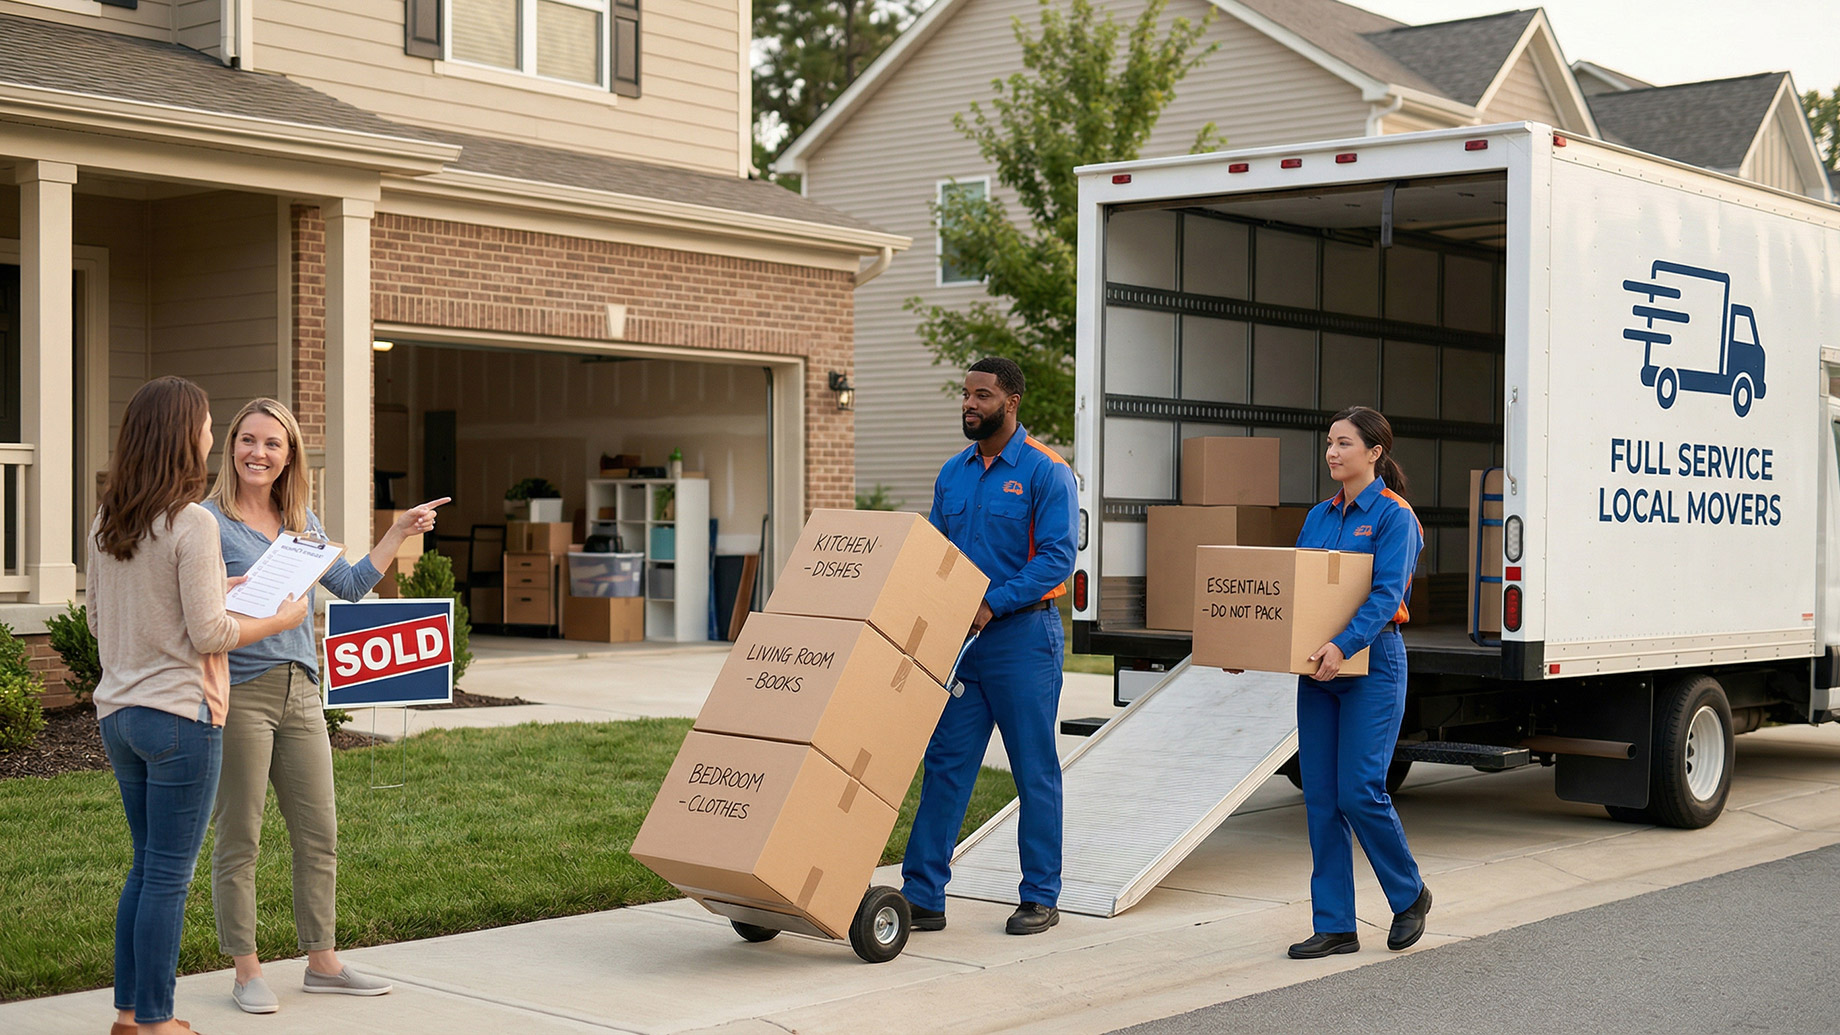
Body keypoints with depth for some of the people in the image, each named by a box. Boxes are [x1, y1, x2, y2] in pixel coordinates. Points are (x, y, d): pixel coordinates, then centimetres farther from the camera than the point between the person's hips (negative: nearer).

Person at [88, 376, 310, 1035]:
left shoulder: (105, 521, 7)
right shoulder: (191, 524, -16)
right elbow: (208, 634, -16)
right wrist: (280, 619, -1)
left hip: (117, 713, 8)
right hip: (179, 716, -8)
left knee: (146, 867, 18)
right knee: (170, 876, 1)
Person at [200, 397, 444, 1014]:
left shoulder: (302, 523, 14)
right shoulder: (209, 520, -6)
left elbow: (351, 586, 22)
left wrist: (401, 532, 20)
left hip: (300, 691, 6)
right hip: (239, 691, -6)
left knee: (319, 834, 9)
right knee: (238, 840, 1)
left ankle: (322, 962, 21)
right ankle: (246, 971, 12)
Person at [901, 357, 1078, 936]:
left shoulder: (1045, 472, -7)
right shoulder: (952, 474, 12)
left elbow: (1057, 557, -15)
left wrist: (992, 604, -21)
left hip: (1022, 634, -6)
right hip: (960, 639, 6)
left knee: (1035, 772, 3)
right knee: (945, 766, 4)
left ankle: (1041, 898, 12)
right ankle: (923, 895, 7)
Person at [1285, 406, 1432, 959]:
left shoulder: (1393, 517, -7)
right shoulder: (1319, 517, 14)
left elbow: (1387, 593, -19)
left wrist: (1343, 645, -33)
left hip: (1372, 664, -7)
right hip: (1318, 668, 7)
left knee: (1360, 791, -9)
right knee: (1320, 799, 4)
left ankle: (1411, 895, 16)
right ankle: (1335, 927, 10)